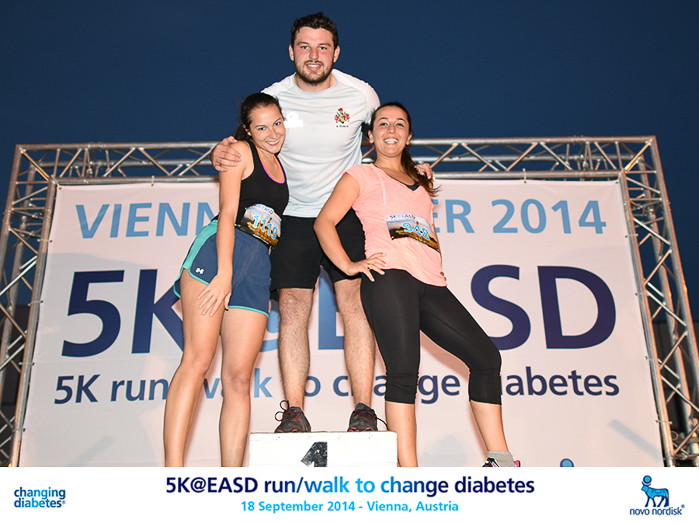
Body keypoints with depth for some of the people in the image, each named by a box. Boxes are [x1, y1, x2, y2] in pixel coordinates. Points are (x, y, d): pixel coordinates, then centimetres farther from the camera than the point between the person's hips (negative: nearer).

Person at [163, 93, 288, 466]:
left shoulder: (282, 165, 28)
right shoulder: (239, 152, 9)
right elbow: (228, 213, -4)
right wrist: (224, 273, -14)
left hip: (257, 266, 5)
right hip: (218, 251, -5)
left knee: (238, 377, -3)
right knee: (198, 358, -17)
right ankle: (172, 470, -20)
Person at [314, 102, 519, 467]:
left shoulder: (420, 183, 33)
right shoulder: (361, 175, 15)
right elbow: (324, 222, 4)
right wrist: (347, 264, -9)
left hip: (430, 282, 6)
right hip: (389, 274, -6)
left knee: (486, 357, -3)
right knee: (403, 370, -16)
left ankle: (499, 461, 2)